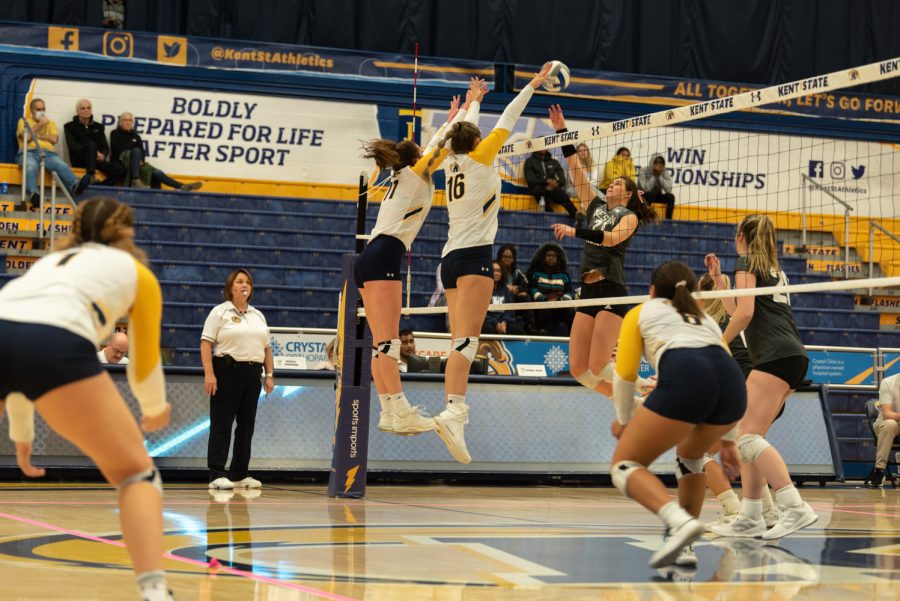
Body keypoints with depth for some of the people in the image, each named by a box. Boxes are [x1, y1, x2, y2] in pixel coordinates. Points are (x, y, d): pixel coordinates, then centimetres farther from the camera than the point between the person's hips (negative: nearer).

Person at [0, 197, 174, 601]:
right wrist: (154, 411, 55)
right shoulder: (135, 270, 29)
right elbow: (145, 366, 33)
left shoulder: (49, 261, 40)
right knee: (136, 474, 11)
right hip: (54, 341, -4)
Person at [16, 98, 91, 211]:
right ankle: (34, 195, -62)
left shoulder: (51, 123, 30)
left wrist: (36, 135, 8)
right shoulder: (24, 121, 23)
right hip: (29, 152, -2)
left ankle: (76, 186, -61)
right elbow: (26, 137, 2)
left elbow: (54, 139, 11)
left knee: (62, 166, -33)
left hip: (49, 153, 2)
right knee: (31, 166, -40)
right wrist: (40, 125, 5)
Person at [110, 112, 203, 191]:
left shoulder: (136, 136, 23)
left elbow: (142, 151, 12)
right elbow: (117, 149, -3)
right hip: (122, 160, -5)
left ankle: (182, 186, -26)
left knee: (156, 172, -15)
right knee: (136, 151, -36)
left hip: (136, 164, 5)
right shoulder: (115, 134, 11)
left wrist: (140, 161, -12)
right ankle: (135, 181, -54)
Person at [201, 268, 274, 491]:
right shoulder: (220, 312, 0)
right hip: (227, 372, -6)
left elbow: (266, 347, 20)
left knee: (246, 425, 8)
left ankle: (240, 474, 15)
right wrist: (209, 374, -17)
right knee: (222, 424, -5)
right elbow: (206, 343, -8)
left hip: (252, 373, 6)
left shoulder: (258, 315, 19)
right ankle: (217, 475, -4)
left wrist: (269, 375, 10)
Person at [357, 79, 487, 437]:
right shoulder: (417, 172, 4)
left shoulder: (402, 176, 24)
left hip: (369, 260, 9)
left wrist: (451, 118, 48)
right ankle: (400, 411, -22)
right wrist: (473, 102, 19)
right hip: (383, 257, -9)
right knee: (388, 341, -16)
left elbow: (433, 146, 39)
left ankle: (388, 413, 0)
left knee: (381, 343, 3)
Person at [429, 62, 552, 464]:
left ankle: (453, 411, -8)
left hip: (451, 257, 8)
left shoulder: (452, 163, 17)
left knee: (459, 343, 2)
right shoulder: (479, 158, 3)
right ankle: (453, 411, -34)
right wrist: (533, 85, 18)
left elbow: (460, 134, 36)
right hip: (473, 254, -7)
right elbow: (506, 121, 9)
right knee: (466, 340, -20)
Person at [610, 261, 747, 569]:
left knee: (625, 465, 5)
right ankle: (684, 546, 21)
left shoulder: (641, 312, 27)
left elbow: (625, 373, 18)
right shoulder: (706, 319, 39)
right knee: (690, 456, 33)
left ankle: (680, 522, -22)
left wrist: (623, 420, 35)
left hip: (683, 380, -5)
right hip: (734, 384, 5)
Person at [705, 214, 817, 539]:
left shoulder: (747, 261, 3)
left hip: (775, 355, -9)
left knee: (749, 436, -16)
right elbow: (736, 312, 35)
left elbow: (745, 311, -11)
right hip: (794, 357, 9)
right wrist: (717, 277, 35)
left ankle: (795, 507, -27)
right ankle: (750, 517, 6)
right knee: (749, 436, 10)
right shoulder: (774, 269, 28)